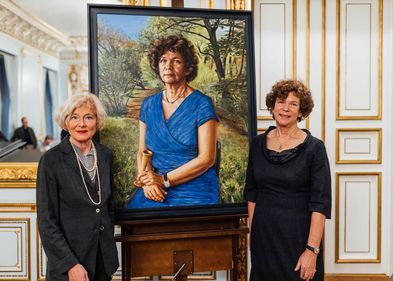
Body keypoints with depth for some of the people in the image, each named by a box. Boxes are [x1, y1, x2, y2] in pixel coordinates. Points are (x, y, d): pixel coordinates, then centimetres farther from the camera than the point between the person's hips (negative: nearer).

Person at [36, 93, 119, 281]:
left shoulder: (106, 156, 1)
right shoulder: (51, 160, -13)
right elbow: (46, 220, -13)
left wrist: (108, 242, 11)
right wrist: (71, 264, -15)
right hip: (69, 256, -4)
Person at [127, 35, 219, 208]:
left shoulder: (202, 104, -5)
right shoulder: (149, 104, 10)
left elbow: (206, 159, -9)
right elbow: (142, 151, 11)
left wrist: (164, 180, -12)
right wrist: (147, 182, -8)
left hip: (194, 194, -3)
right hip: (154, 193, 3)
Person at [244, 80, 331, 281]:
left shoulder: (314, 147, -10)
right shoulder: (258, 144, 2)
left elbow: (320, 203, -13)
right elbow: (251, 193, 9)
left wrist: (312, 249, -18)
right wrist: (253, 231, 7)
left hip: (298, 236, -3)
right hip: (262, 234, 4)